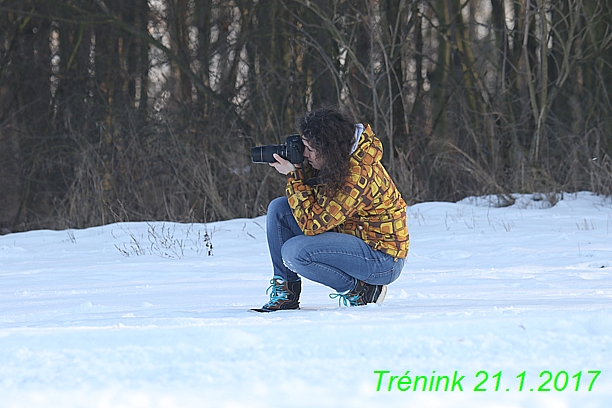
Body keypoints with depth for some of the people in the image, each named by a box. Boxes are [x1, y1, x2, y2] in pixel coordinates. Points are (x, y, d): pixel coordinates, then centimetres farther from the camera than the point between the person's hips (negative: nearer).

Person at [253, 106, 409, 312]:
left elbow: (311, 224, -26)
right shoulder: (342, 158, -3)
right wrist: (300, 168, -8)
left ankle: (359, 290, -8)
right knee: (279, 209, 1)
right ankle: (285, 292, 7)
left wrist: (293, 176, -20)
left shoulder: (358, 175, -29)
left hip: (383, 259, -10)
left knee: (294, 251, -28)